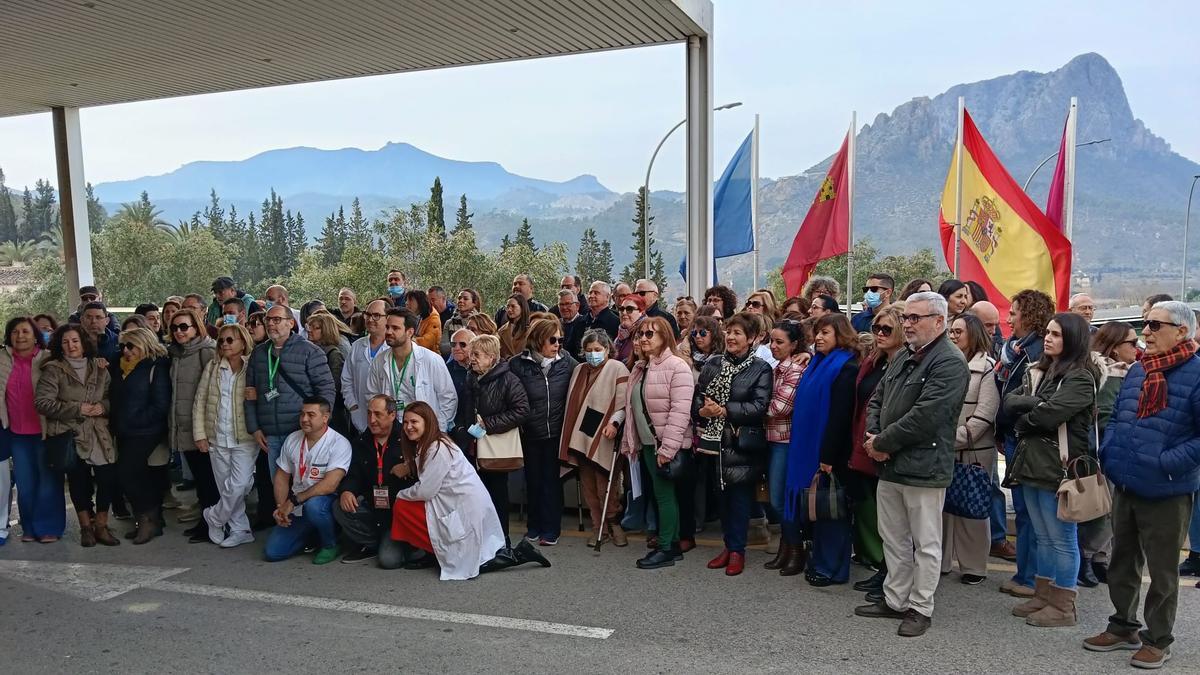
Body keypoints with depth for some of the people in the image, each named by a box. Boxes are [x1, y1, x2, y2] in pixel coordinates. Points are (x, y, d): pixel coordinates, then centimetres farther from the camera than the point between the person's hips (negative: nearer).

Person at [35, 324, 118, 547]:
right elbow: (42, 402, -9)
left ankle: (101, 526, 13)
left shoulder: (99, 367, 9)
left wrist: (103, 406, -8)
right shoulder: (54, 370, -2)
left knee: (108, 478, -4)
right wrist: (77, 409, -14)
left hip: (99, 434, 2)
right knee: (79, 481, 3)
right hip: (70, 435, -2)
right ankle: (86, 527, 21)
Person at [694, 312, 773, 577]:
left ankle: (737, 550, 14)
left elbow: (760, 406, -14)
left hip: (743, 443, -4)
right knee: (723, 493, 12)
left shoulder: (760, 369, -5)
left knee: (740, 495, 1)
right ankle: (729, 545, 26)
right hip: (716, 440, 4)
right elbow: (697, 396, 8)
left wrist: (724, 410, -18)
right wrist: (702, 411, -13)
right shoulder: (712, 365, 9)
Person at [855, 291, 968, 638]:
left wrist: (882, 442, -14)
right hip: (890, 465, 9)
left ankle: (921, 608, 18)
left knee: (926, 543, 6)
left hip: (923, 468, -9)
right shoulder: (903, 358, 15)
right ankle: (895, 600, 30)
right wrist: (873, 435, -2)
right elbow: (877, 399, 17)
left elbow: (925, 416, -22)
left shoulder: (950, 363, -14)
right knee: (893, 539, 17)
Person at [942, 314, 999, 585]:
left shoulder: (987, 368, -5)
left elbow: (983, 416, -13)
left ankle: (974, 566, 17)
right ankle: (941, 561, 20)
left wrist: (954, 439, -18)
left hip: (973, 451, -4)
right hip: (942, 449, 5)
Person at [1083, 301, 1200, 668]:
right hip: (1125, 486, 7)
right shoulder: (1137, 370, 9)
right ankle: (1123, 627, 33)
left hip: (1167, 492, -7)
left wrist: (1170, 462, -23)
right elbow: (1116, 417, 18)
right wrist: (1108, 451, 5)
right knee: (1123, 561, 18)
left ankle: (1158, 640, 24)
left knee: (1162, 570, 8)